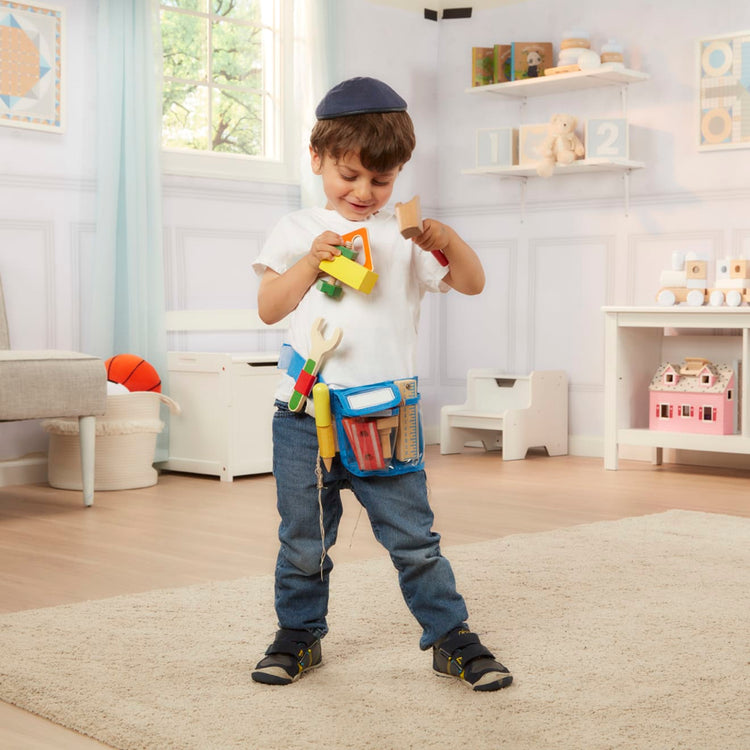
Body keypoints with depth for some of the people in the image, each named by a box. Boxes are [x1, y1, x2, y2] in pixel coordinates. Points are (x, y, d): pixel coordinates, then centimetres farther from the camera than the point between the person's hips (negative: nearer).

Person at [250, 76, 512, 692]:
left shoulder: (404, 236, 6)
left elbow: (473, 284, 2)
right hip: (305, 417, 1)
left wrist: (448, 239, -17)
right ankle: (299, 635, 27)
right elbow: (268, 308, 1)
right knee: (304, 543, 10)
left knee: (414, 538, 2)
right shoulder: (299, 231, 7)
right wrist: (311, 262, -14)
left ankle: (450, 636, 16)